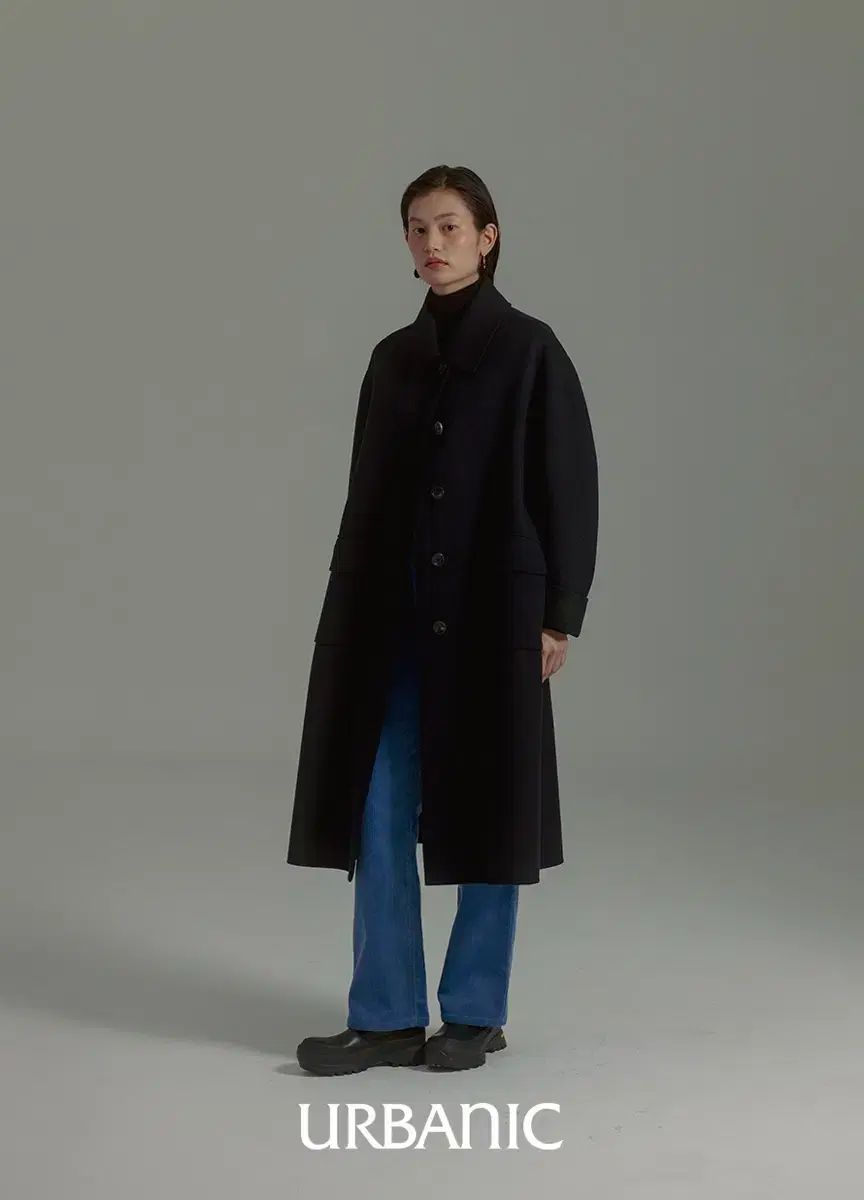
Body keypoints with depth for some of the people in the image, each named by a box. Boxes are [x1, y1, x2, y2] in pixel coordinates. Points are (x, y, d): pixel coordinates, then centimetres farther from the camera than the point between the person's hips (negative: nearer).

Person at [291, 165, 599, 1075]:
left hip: (491, 609, -5)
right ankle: (387, 1017, 11)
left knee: (484, 805, 3)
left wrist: (559, 614, -10)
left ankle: (476, 1011, 17)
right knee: (378, 808, 3)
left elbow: (569, 487, -6)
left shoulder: (529, 350, -4)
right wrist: (349, 607, 10)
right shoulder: (394, 357, 11)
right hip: (392, 612, 5)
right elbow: (368, 492, 14)